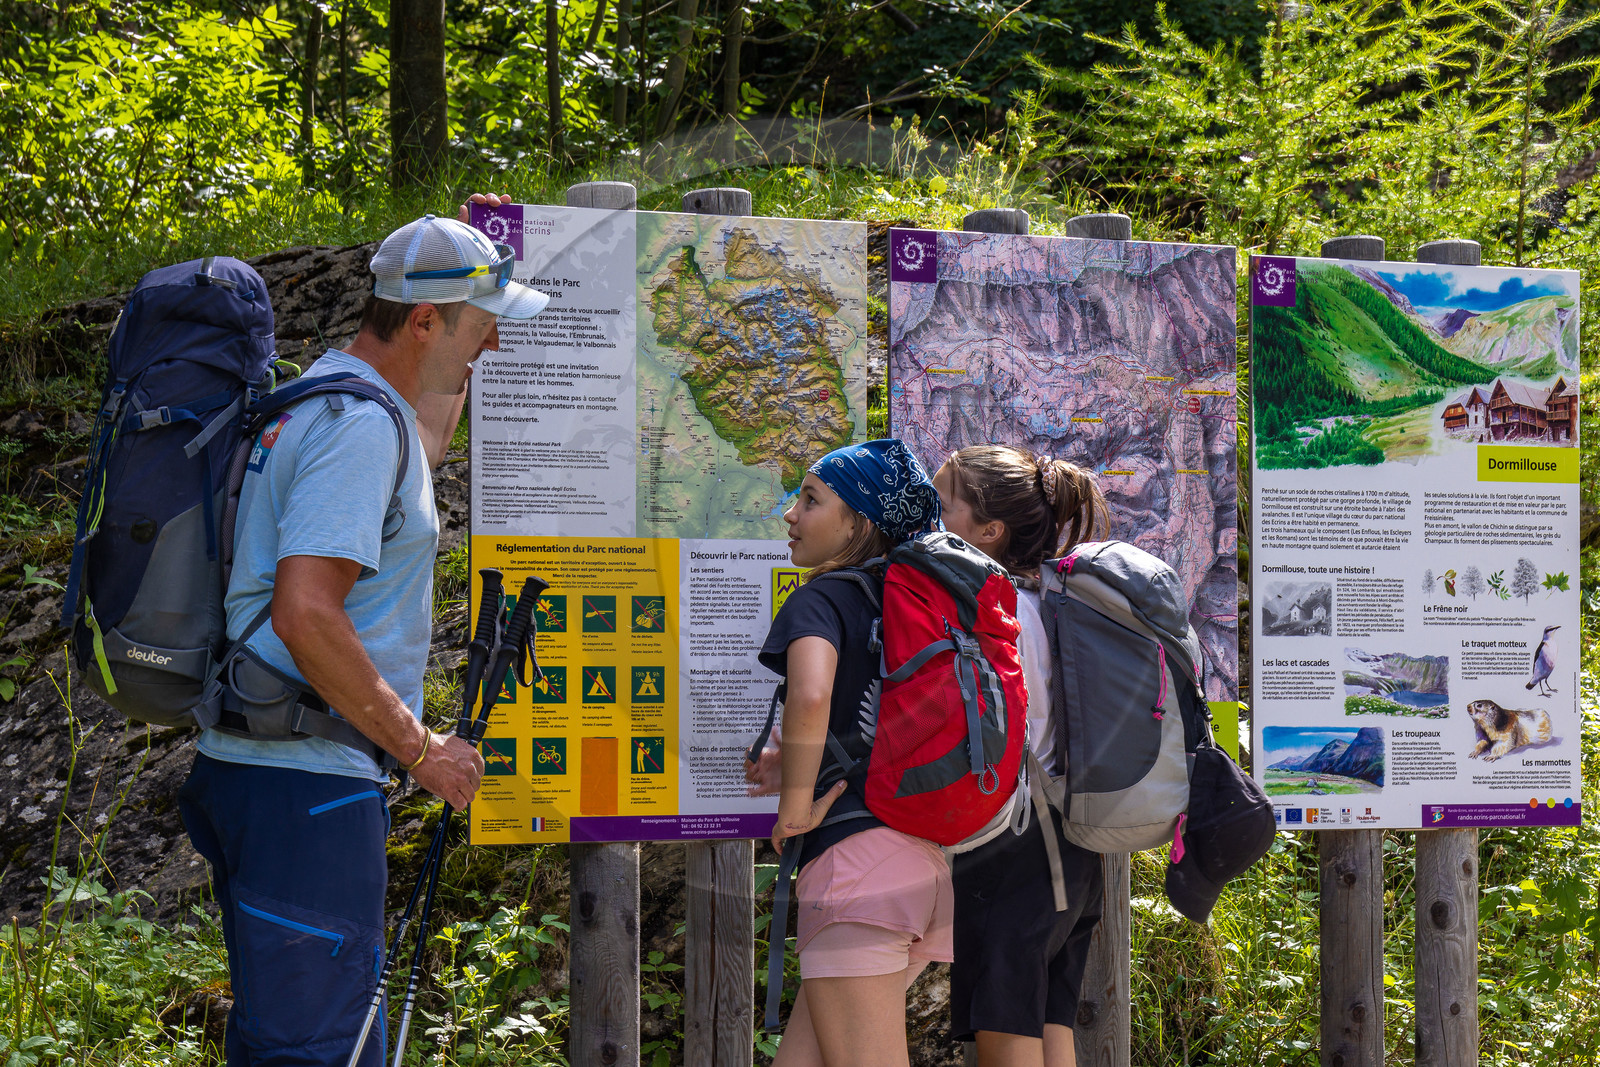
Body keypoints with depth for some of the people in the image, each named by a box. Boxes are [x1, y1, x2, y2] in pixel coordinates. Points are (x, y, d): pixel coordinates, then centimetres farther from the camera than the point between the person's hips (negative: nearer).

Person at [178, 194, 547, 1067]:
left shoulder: (319, 399, 16)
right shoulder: (358, 423, -16)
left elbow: (421, 447, 40)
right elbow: (306, 610, -26)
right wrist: (420, 746, -17)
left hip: (246, 766, 11)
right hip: (305, 782, -11)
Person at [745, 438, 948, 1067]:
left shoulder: (820, 600, -5)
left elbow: (811, 693, -27)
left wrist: (796, 807, -13)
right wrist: (801, 765, 26)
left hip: (856, 853, -8)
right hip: (927, 861, 8)